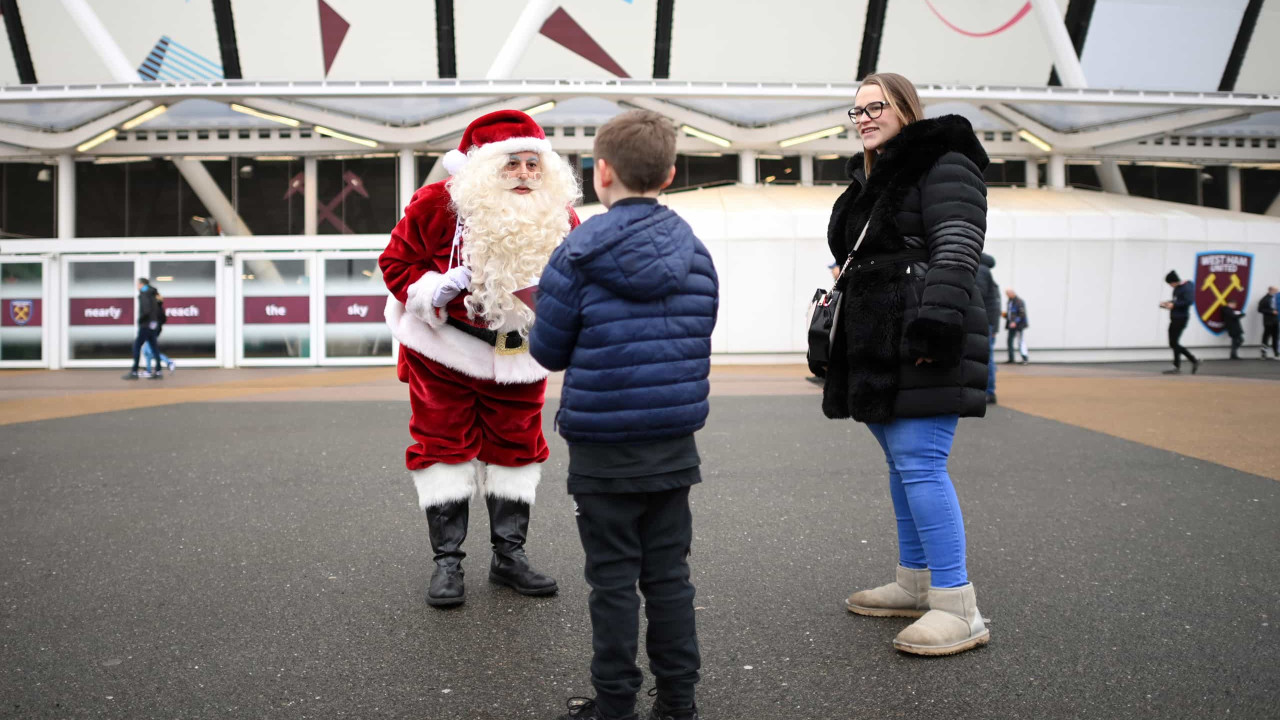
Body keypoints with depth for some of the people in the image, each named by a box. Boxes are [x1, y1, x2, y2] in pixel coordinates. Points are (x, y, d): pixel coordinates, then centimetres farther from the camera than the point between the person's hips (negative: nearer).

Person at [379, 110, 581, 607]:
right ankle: (447, 561, 12)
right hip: (444, 345, -2)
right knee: (445, 444, 1)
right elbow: (396, 261, -10)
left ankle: (509, 555, 22)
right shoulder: (437, 205, -20)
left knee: (516, 444, 8)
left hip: (518, 349, 3)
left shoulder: (558, 218, -12)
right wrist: (431, 290, -26)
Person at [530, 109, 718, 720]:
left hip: (604, 451, -4)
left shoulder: (578, 254, -12)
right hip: (674, 447, 5)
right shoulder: (695, 253, 3)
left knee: (613, 580, 6)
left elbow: (547, 349, -7)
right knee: (669, 575, 14)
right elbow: (699, 338, 11)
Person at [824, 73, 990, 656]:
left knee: (919, 462, -14)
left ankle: (957, 608, -11)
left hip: (921, 343, -9)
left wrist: (937, 316, -27)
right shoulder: (867, 180, 24)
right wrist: (842, 345, 24)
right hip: (876, 347, 9)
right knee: (902, 464, 13)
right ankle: (915, 584, 24)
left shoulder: (943, 165, -3)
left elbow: (958, 248, -15)